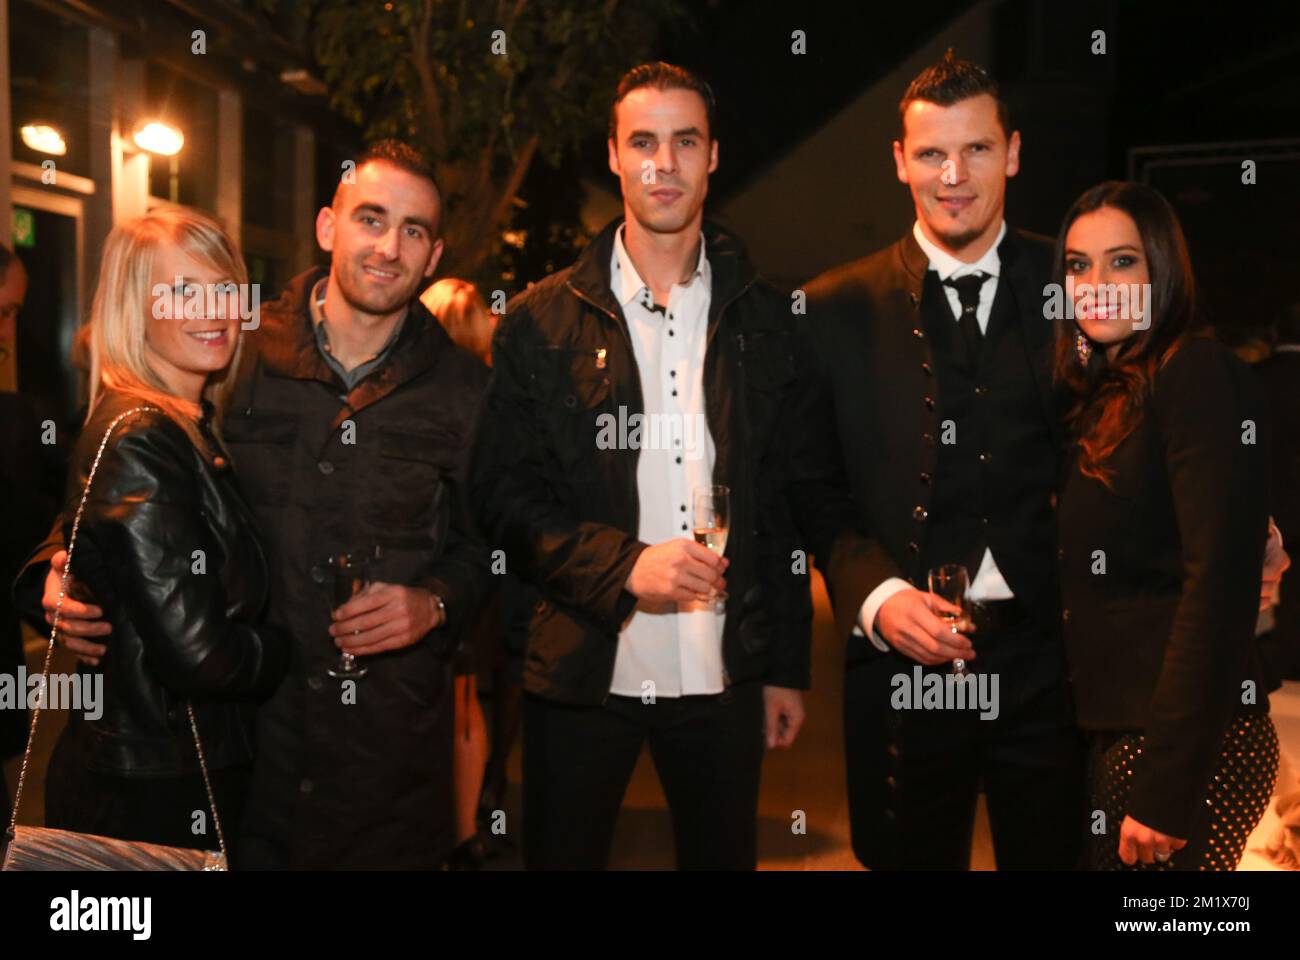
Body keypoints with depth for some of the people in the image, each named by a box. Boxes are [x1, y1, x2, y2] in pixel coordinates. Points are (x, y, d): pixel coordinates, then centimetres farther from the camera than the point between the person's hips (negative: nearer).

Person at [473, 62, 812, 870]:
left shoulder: (763, 318, 5)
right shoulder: (542, 320, 0)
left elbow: (786, 502, 6)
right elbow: (505, 494, -3)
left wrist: (788, 667, 5)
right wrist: (621, 565, -18)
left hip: (723, 676, 2)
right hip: (583, 672, -1)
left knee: (725, 854, 15)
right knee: (562, 855, 11)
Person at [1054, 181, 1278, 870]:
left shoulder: (1197, 373, -12)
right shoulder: (1106, 393, 13)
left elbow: (1218, 580, -19)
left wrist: (1165, 785, -22)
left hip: (1186, 742, -8)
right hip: (1113, 728, 8)